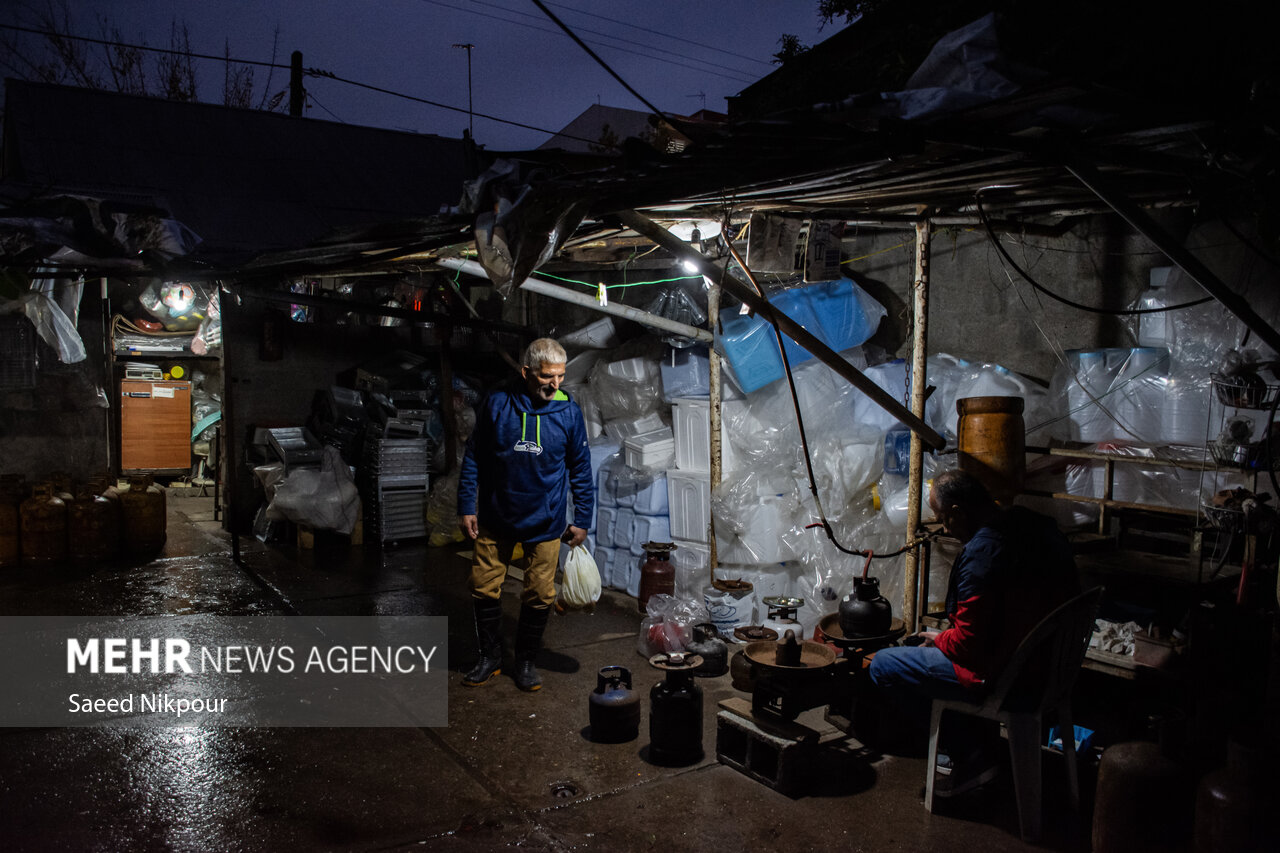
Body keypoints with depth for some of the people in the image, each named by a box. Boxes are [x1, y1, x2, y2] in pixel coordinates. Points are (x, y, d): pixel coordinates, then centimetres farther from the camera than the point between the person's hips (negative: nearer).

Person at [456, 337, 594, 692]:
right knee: (484, 589, 8)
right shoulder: (496, 404, -9)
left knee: (540, 596, 6)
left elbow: (581, 469, 2)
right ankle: (490, 657, 28)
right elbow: (473, 459, 1)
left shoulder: (569, 412, -8)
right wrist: (466, 507, -1)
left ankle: (526, 661, 27)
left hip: (545, 523, 0)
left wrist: (581, 520, 3)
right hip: (496, 519, 1)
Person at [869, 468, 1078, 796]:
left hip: (1004, 676, -10)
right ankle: (979, 742, 24)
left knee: (882, 666, -3)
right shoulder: (1039, 527, 2)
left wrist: (939, 640, 1)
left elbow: (969, 642, -22)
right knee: (924, 645, 27)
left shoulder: (981, 554, -26)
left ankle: (971, 756, 7)